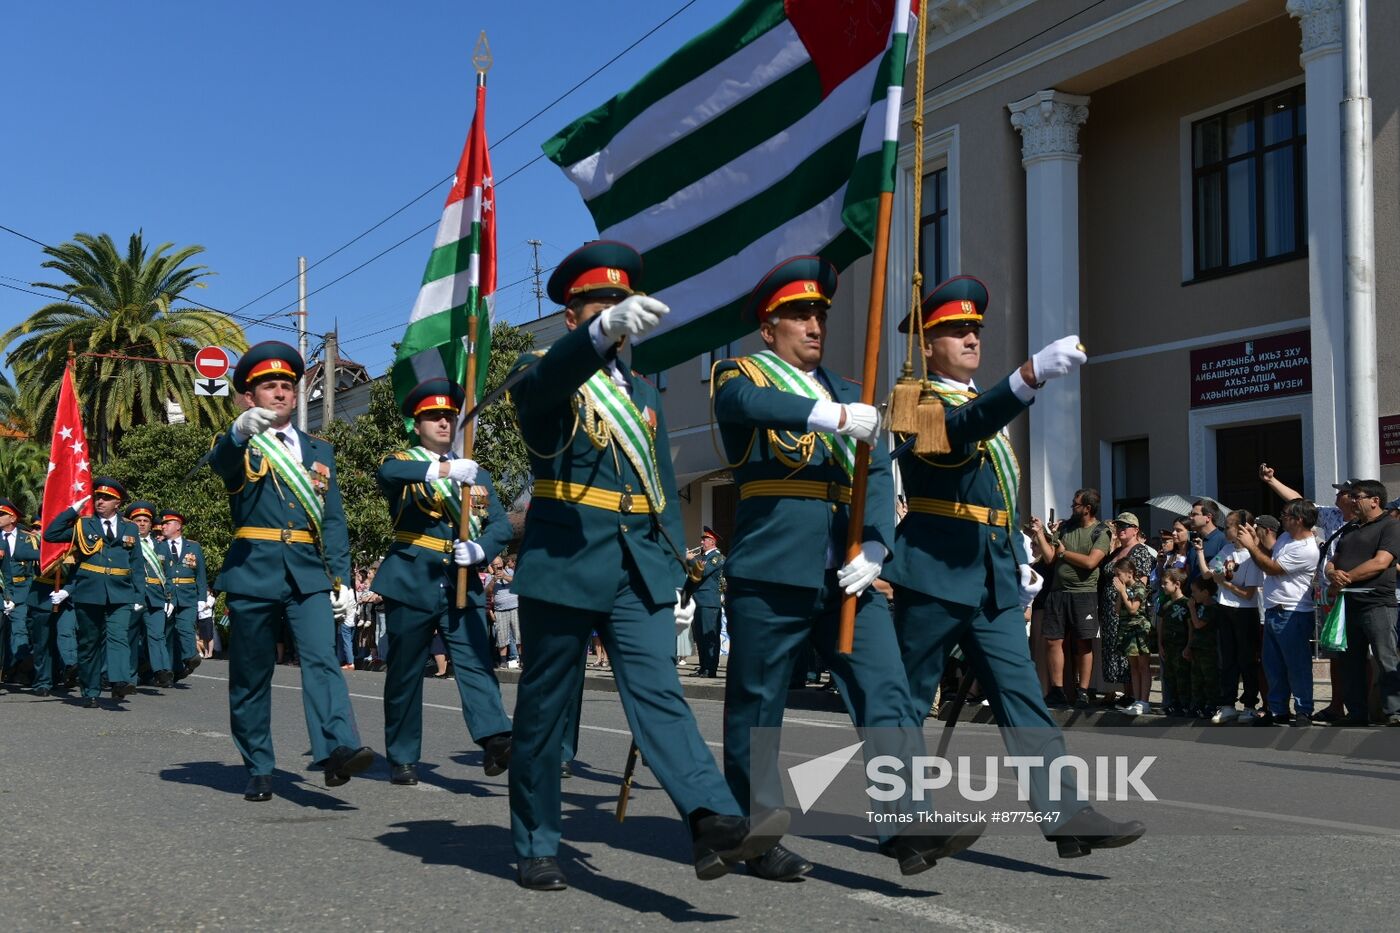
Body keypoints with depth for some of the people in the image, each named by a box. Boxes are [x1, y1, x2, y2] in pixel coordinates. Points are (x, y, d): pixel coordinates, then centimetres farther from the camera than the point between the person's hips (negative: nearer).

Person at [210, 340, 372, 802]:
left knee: (322, 659, -17)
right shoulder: (238, 446, 6)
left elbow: (333, 520, 15)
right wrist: (241, 431, -43)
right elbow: (218, 461, -20)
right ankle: (258, 771, 13)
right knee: (251, 676, 3)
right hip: (253, 573, -1)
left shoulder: (319, 450, 17)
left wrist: (341, 578, 5)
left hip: (309, 574, 2)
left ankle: (338, 751, -31)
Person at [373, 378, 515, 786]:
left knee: (476, 659, -14)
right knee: (405, 671, 4)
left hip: (462, 584, 2)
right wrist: (445, 468, -35)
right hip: (411, 581, -2)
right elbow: (388, 473, -21)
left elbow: (501, 524, 8)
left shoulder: (476, 475, 17)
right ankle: (402, 759, 13)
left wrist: (480, 549, -14)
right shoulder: (402, 463, 6)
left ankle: (495, 739, -29)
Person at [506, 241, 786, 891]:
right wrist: (605, 330, -45)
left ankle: (715, 824, -27)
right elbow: (546, 379, -26)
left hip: (638, 570, 4)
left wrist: (675, 577, 12)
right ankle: (537, 848, 17)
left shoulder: (643, 394, 20)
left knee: (659, 695, -11)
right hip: (562, 564, -4)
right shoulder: (543, 377, 2)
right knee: (545, 711, 5)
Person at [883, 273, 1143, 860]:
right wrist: (1033, 372, -44)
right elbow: (960, 427, -31)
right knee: (910, 698, 2)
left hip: (993, 579, 7)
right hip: (934, 572, -7)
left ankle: (1064, 815, -7)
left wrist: (1020, 560, 18)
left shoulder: (988, 403, 21)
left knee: (1022, 695, -1)